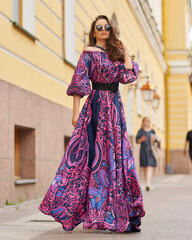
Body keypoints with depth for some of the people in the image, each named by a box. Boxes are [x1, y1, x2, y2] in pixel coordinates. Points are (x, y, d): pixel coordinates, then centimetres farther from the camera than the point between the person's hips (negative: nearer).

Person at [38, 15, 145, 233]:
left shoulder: (115, 54, 16)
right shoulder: (89, 53, 1)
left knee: (117, 155, 4)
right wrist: (76, 111, -13)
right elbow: (79, 83, -6)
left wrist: (125, 51, 6)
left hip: (115, 108, 6)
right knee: (94, 153, -8)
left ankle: (123, 215, 9)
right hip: (96, 106, -6)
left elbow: (128, 76, 2)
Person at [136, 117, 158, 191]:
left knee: (150, 167, -11)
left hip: (151, 151, 1)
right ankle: (147, 184, 15)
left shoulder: (152, 131, 11)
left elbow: (155, 140, 16)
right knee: (145, 167, 3)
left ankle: (148, 184, -20)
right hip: (143, 151, -1)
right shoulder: (140, 131, 2)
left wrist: (154, 139, -7)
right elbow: (137, 141, 0)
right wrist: (141, 139, -20)